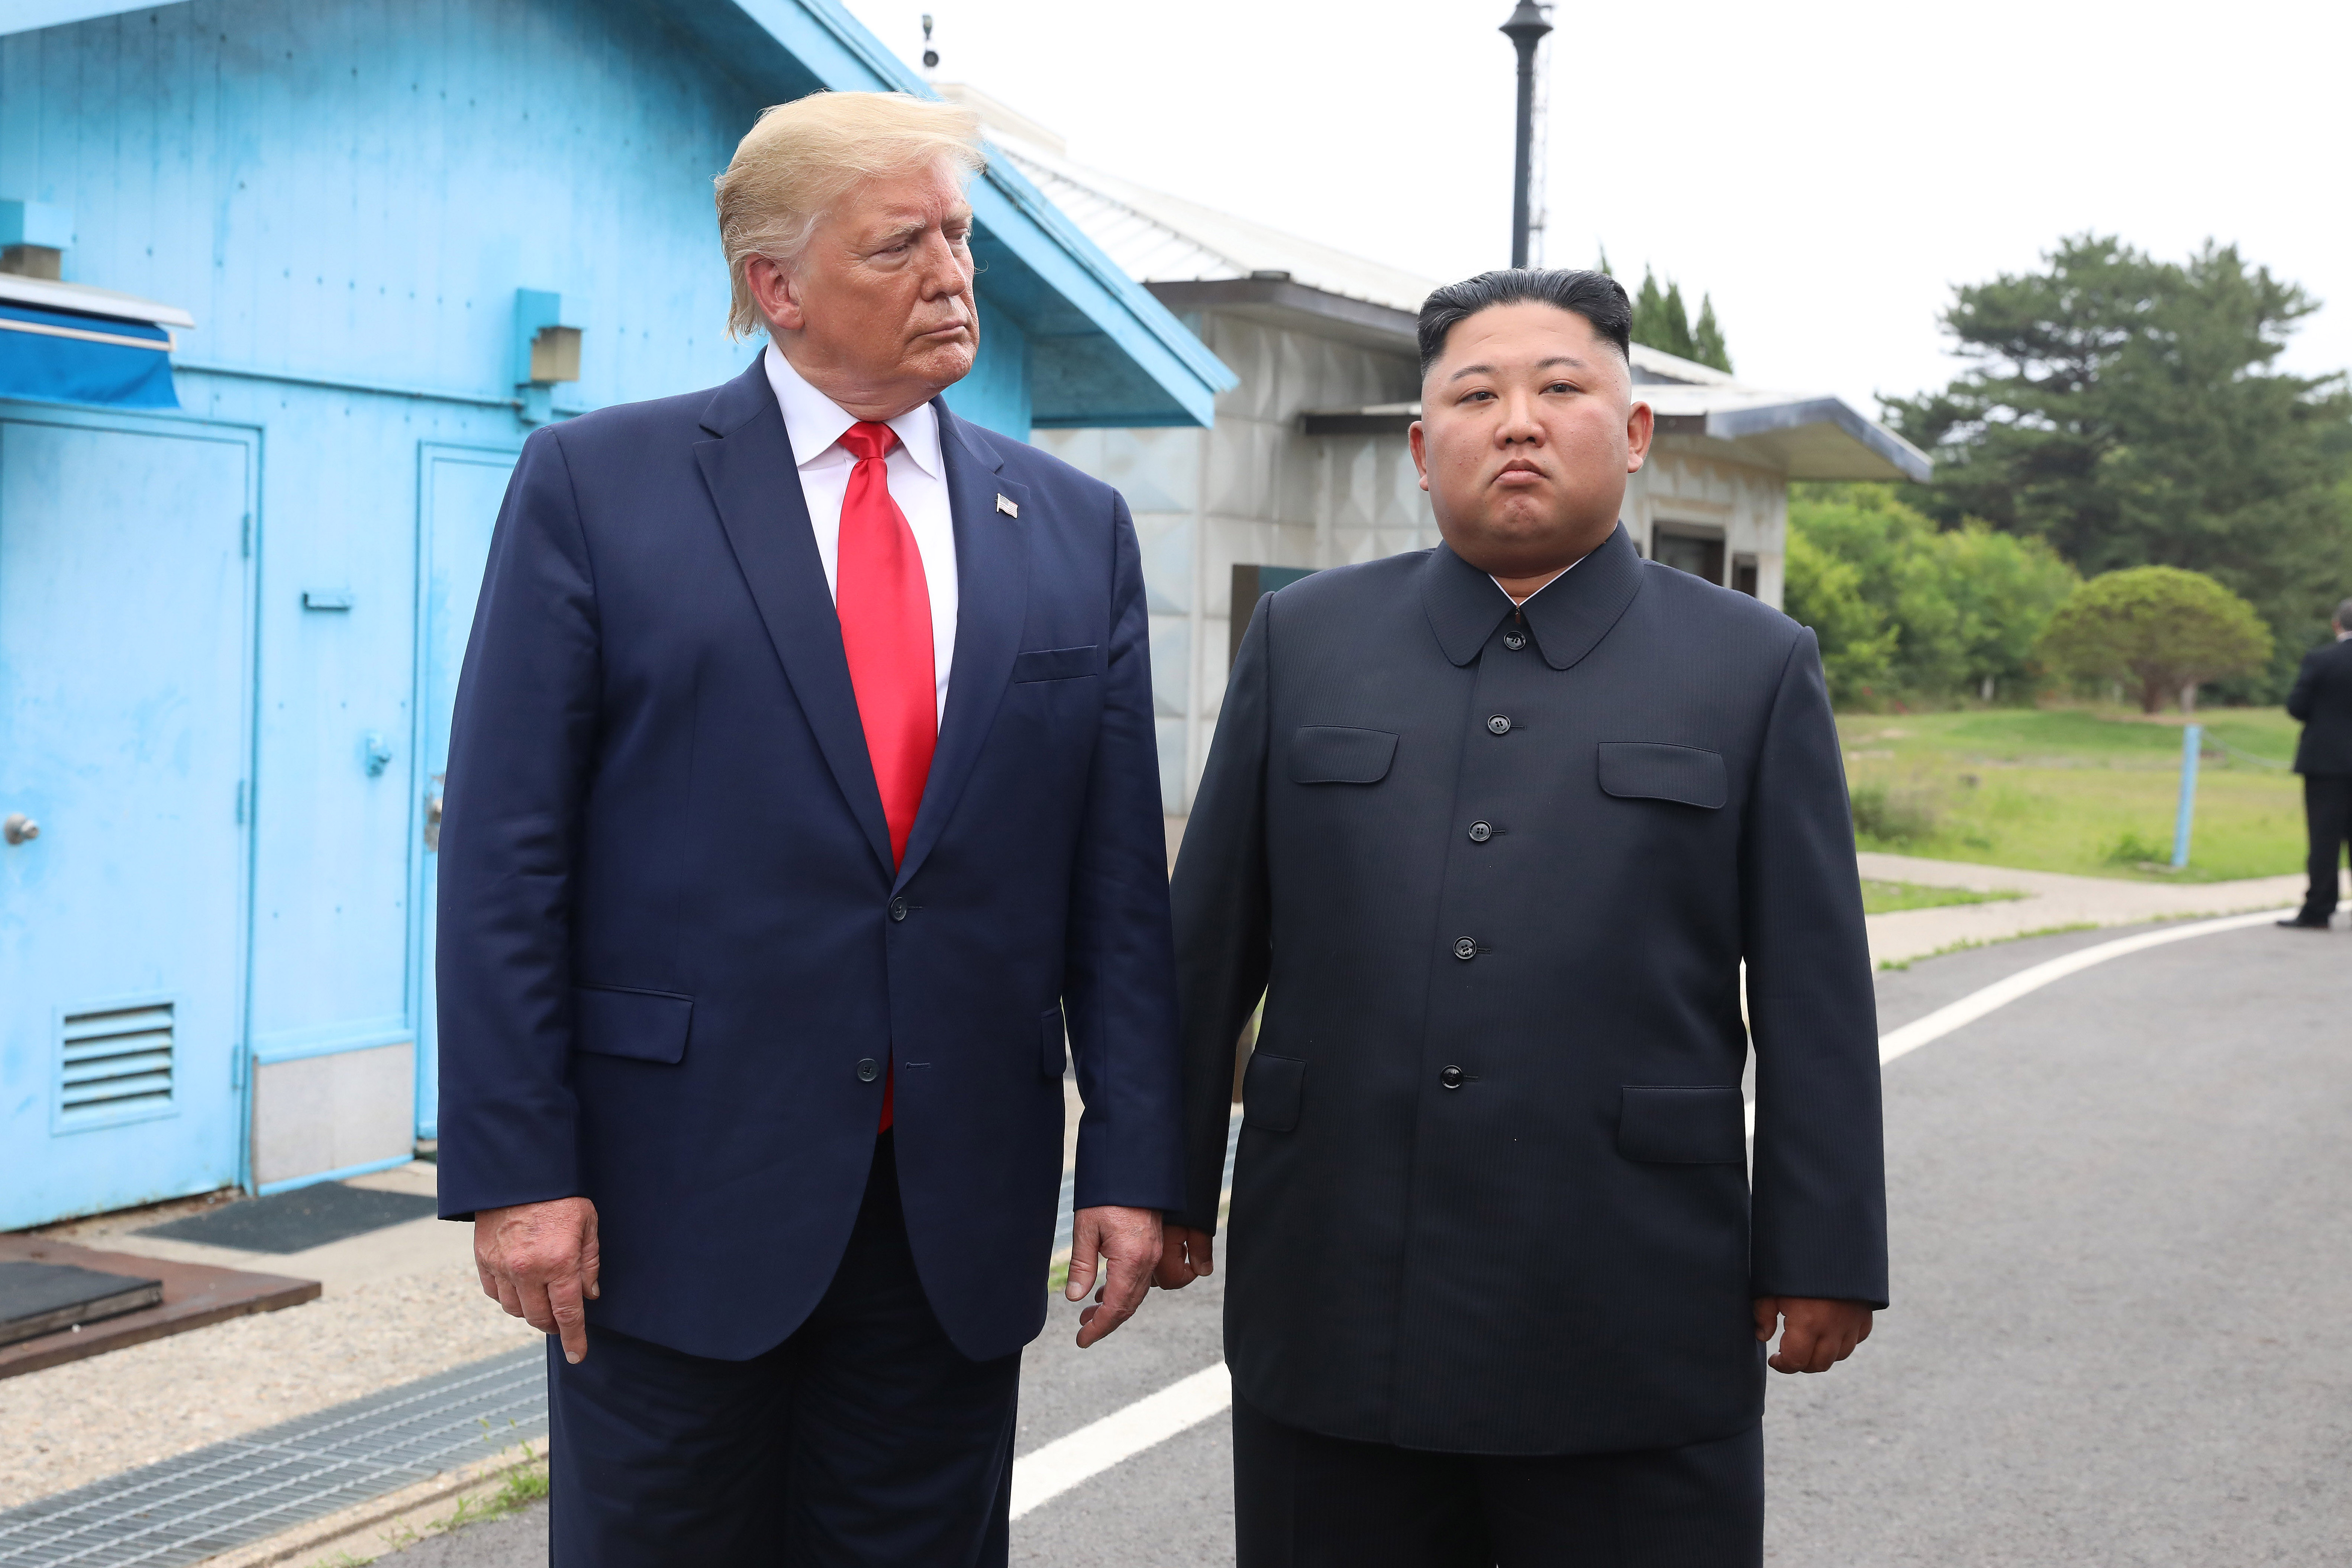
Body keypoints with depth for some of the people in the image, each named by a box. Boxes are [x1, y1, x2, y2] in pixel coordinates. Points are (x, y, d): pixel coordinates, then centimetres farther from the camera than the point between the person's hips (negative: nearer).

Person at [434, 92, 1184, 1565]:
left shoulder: (1077, 529, 8)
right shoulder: (595, 485, -1)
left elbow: (1119, 877, 6)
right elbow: (509, 850, -4)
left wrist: (1134, 1164, 1)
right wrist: (515, 1167, -10)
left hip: (963, 1212, 3)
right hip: (678, 1195, -2)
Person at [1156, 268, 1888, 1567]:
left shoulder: (1757, 668, 3)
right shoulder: (1302, 639, 7)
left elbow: (1812, 987, 1)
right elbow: (1209, 941, 9)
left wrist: (1821, 1255, -2)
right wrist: (1168, 1179, 8)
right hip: (1330, 1315, 2)